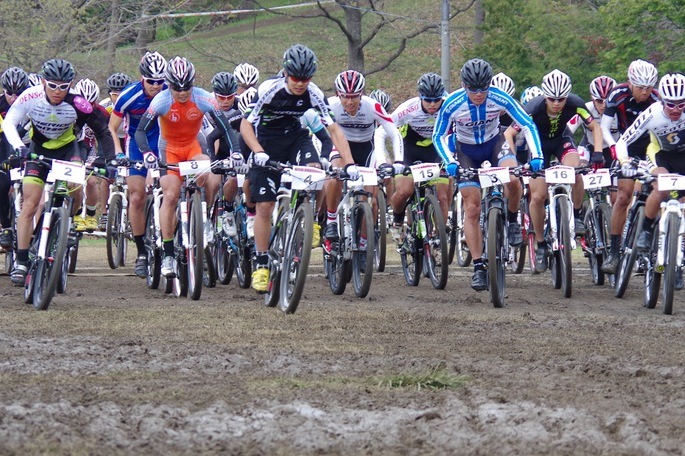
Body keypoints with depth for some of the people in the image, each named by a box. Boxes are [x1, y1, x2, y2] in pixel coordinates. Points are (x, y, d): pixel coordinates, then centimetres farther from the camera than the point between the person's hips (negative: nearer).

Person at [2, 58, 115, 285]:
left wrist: (110, 158, -31)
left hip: (67, 148, 0)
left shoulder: (77, 104, -29)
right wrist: (19, 147, -39)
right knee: (30, 204, -9)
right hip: (39, 150, 0)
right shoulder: (32, 96, -27)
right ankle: (21, 262, -7)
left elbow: (101, 130, -21)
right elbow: (9, 123, -23)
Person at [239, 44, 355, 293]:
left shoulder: (314, 94, -17)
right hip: (267, 143, -2)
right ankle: (261, 266, 5)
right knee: (264, 206, -6)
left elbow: (333, 129, -16)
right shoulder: (269, 90, -25)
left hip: (296, 137, 2)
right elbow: (246, 124, -22)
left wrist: (349, 163, -26)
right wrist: (258, 152, -38)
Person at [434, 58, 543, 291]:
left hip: (494, 143, 0)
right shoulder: (452, 104, -26)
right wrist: (450, 162, -28)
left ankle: (512, 219, -1)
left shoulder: (500, 99, -25)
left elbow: (528, 126, -19)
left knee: (513, 180, -31)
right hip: (466, 151, 0)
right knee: (472, 209, -8)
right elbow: (439, 136, -13)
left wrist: (536, 156, -31)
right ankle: (478, 267, -2)